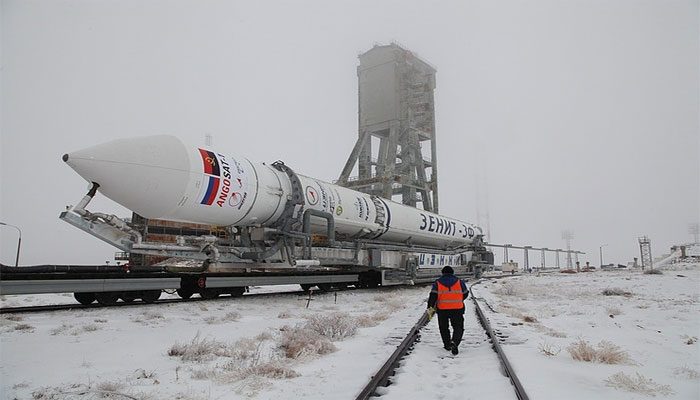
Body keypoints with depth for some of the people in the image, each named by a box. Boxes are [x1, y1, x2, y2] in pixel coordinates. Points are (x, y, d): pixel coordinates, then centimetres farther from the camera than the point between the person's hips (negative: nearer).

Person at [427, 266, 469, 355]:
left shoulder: (437, 283, 2)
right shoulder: (459, 282, 5)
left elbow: (433, 296, -9)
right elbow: (465, 294, 14)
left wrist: (430, 307, -9)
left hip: (442, 309, 0)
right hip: (457, 309, 0)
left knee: (444, 328, 18)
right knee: (458, 328, 6)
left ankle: (447, 344, 23)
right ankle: (454, 342, -17)